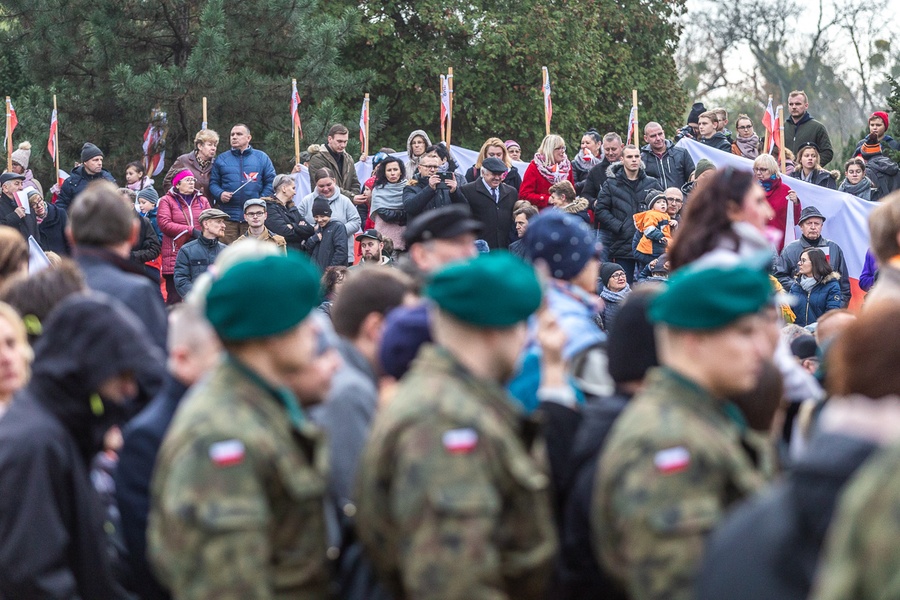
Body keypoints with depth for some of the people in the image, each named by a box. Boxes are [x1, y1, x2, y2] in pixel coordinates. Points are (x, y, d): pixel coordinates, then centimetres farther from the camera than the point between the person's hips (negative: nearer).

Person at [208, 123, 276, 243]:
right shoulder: (221, 159, 14)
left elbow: (271, 182, 7)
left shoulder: (262, 158, 10)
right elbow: (213, 183, 12)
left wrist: (262, 200, -6)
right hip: (227, 215, 0)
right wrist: (220, 194, -8)